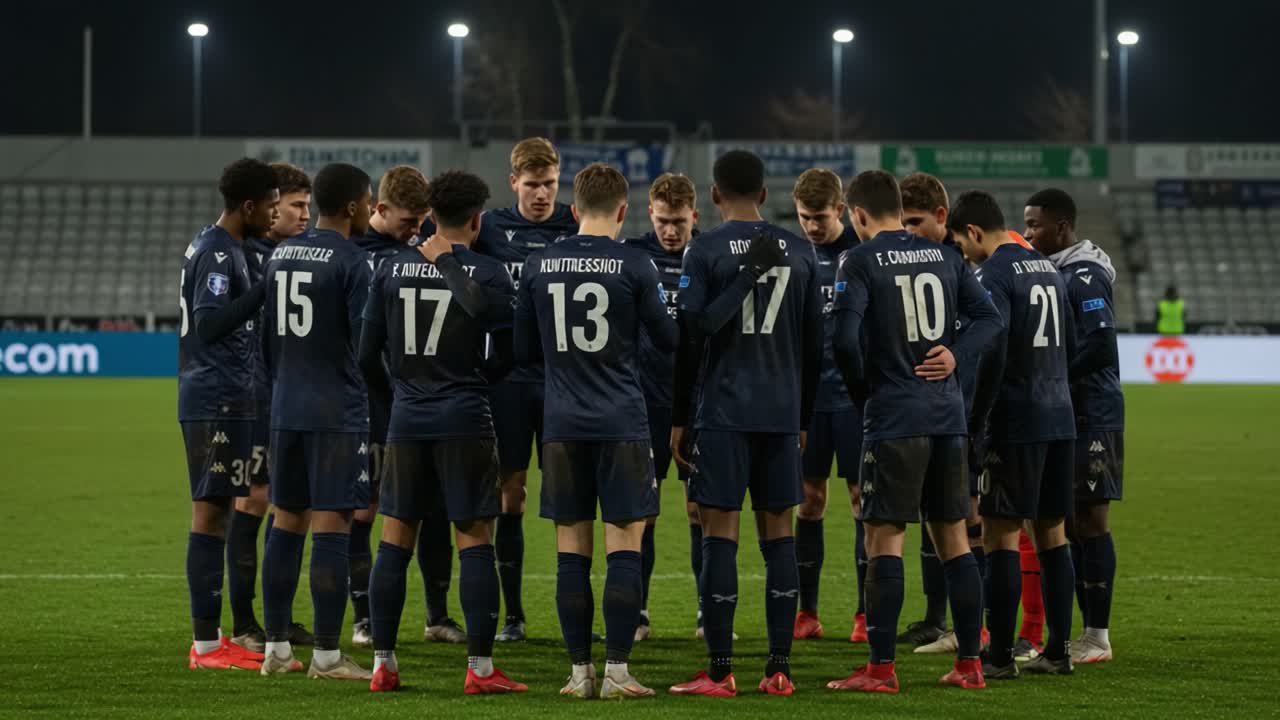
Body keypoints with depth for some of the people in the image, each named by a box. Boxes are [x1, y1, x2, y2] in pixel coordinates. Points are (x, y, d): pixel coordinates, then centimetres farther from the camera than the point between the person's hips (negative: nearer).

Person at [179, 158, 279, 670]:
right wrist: (265, 290, -24)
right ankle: (206, 643, -7)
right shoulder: (218, 254, -15)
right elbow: (210, 323, -25)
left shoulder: (213, 247, 16)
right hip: (218, 401, -10)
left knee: (215, 512, 12)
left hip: (214, 401, 10)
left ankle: (211, 638, 16)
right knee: (211, 511, -8)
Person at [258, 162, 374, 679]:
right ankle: (327, 656, -5)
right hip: (339, 413, -7)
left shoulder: (279, 256, 12)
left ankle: (276, 647, 14)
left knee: (286, 523, 12)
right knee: (331, 526, -5)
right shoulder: (352, 262, -10)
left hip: (286, 409, 7)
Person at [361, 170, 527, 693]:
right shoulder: (488, 274, -6)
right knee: (475, 542, 0)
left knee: (395, 541, 9)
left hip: (407, 418, 4)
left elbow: (367, 352, 7)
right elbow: (508, 354, -3)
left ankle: (383, 664, 11)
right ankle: (480, 668, -1)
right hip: (465, 421, -4)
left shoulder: (391, 269, 4)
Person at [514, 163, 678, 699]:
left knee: (572, 551, 7)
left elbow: (524, 349, 12)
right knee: (624, 549, 1)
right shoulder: (633, 266, -6)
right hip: (622, 423, -3)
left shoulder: (539, 266, 4)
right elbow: (667, 340, 3)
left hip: (562, 426, 3)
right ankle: (617, 672, -2)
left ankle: (579, 672, 9)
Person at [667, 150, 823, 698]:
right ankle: (779, 668, 6)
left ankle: (720, 671, -3)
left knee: (720, 532, -2)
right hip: (782, 413, 4)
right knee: (778, 531, 7)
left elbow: (690, 339, -6)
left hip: (723, 410, -4)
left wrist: (678, 419, 1)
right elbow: (814, 345, 12)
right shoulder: (799, 253, 8)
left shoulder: (704, 252, -4)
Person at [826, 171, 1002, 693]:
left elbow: (845, 339, -16)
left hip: (894, 415, -5)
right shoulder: (944, 256, 11)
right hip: (948, 414, 6)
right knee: (952, 536, 11)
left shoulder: (862, 261, -7)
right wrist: (955, 354, -1)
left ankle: (881, 668, -4)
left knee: (884, 538, -2)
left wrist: (862, 386, 0)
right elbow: (989, 319, 9)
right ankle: (969, 662, 13)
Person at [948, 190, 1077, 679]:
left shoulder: (993, 276, -11)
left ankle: (1000, 657, -4)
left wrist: (974, 423, -13)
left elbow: (992, 356, -19)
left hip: (1015, 424, -8)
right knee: (1051, 532, 12)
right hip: (1060, 419, 8)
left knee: (1000, 533, -4)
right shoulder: (1048, 269, 15)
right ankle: (1057, 651, 15)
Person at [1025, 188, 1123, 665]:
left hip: (1091, 415, -9)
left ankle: (1097, 636, -1)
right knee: (1070, 522, 10)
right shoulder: (1052, 271, 15)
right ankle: (1087, 631, 16)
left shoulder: (1085, 276, -13)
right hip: (1062, 413, 9)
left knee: (1090, 520, -5)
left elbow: (1099, 345, -22)